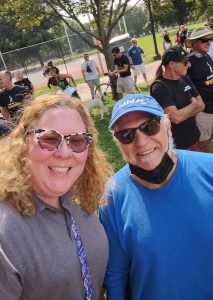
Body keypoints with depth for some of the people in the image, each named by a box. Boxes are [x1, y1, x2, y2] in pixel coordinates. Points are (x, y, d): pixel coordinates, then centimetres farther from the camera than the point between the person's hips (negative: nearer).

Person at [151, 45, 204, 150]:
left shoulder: (185, 79, 2)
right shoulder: (159, 87, -21)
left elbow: (201, 105, 4)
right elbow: (176, 118, -27)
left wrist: (183, 113, -14)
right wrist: (193, 105, -10)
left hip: (194, 137, 7)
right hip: (176, 144, -7)